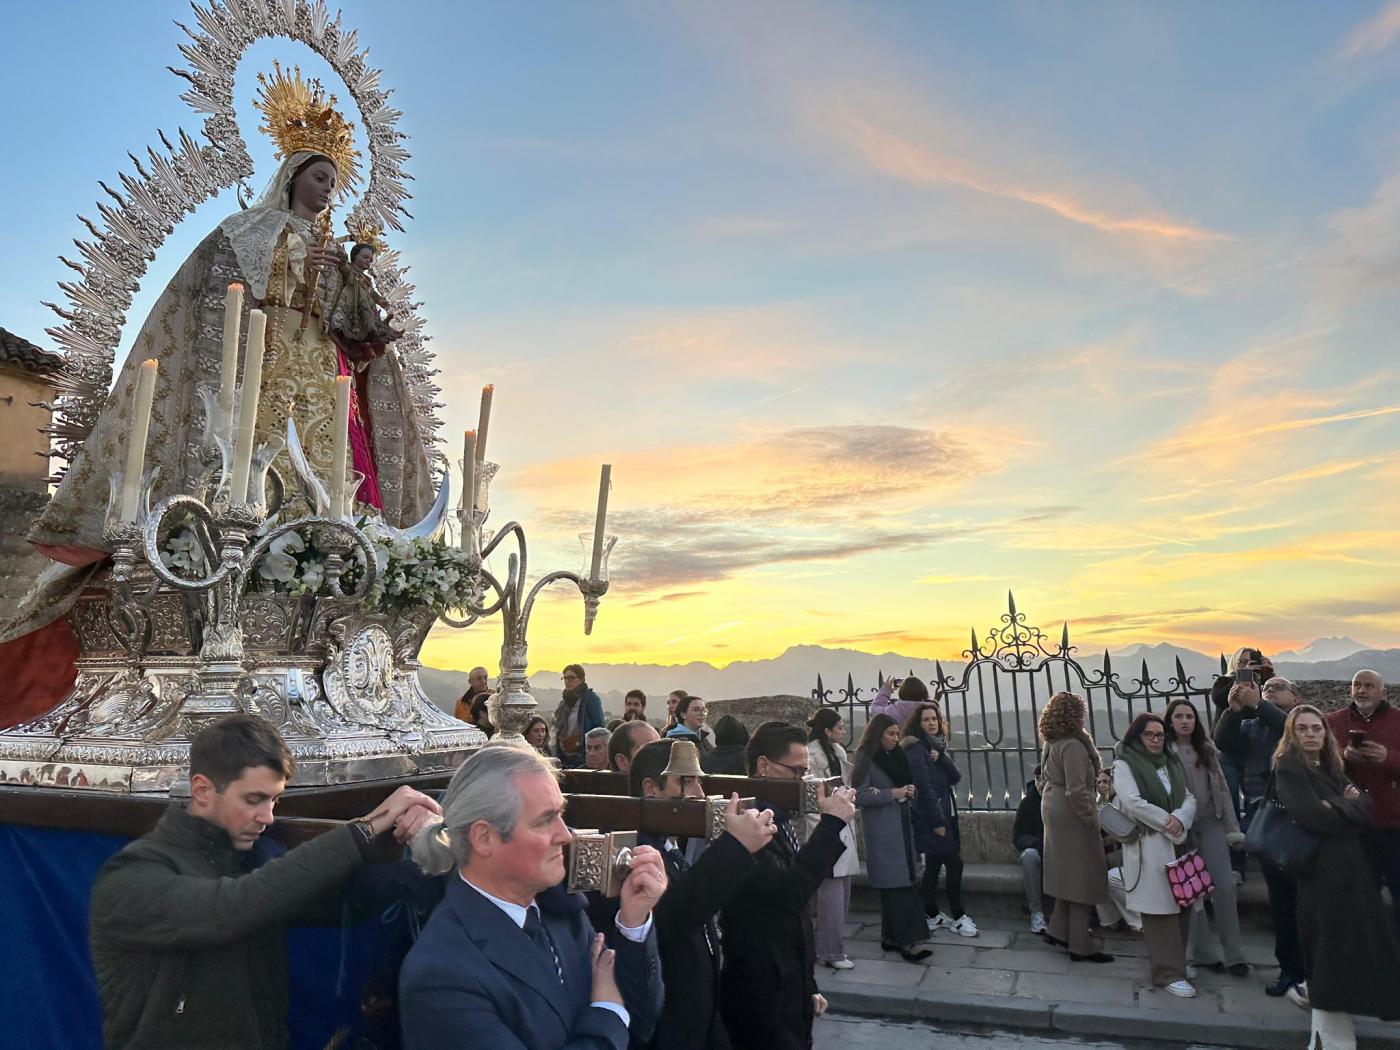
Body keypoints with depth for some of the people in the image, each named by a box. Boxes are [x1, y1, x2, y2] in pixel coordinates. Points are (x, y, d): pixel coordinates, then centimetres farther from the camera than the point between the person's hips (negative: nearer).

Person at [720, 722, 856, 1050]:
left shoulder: (779, 817, 9)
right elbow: (788, 892, -30)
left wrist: (809, 986, 21)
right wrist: (831, 823, -24)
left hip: (790, 990, 9)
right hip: (761, 996, -9)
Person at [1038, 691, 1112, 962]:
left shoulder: (1052, 744, 11)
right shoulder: (1073, 746, -19)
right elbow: (1077, 790, -23)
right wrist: (1091, 819, -16)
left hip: (1054, 811, 9)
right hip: (1071, 817, -9)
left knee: (1068, 876, 19)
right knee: (1082, 879, 0)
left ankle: (1058, 930, 24)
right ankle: (1081, 946, 7)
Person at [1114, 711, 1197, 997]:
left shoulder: (1172, 764, 18)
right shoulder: (1125, 764, -2)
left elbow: (1189, 799, 11)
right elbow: (1133, 803, -13)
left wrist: (1180, 819, -10)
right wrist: (1168, 824, -10)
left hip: (1177, 843, 6)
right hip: (1148, 846, -6)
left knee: (1181, 905, 6)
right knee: (1160, 909, -7)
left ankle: (1176, 961, 23)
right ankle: (1168, 973, -2)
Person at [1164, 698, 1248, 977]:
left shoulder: (1207, 750, 10)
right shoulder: (1165, 752, -3)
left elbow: (1222, 789, 11)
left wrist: (1233, 829, 8)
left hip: (1211, 823, 3)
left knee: (1225, 887, -3)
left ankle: (1233, 954, 7)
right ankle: (1204, 951, 15)